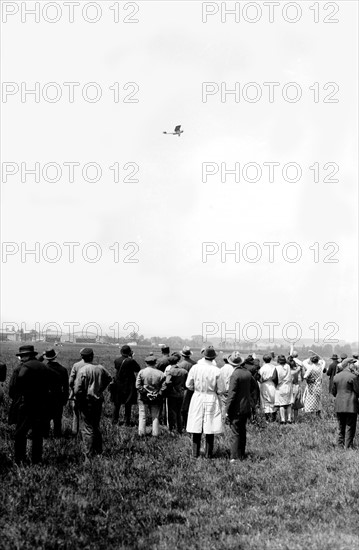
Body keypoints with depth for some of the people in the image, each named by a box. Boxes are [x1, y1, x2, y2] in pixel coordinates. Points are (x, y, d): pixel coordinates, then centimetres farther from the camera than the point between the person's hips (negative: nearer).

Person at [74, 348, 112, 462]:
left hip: (87, 401, -5)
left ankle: (89, 457, -3)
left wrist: (78, 402, -5)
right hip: (99, 400, 5)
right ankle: (98, 451, 29)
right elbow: (109, 378, 19)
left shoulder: (83, 370, -16)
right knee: (96, 427, 20)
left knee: (88, 429, -1)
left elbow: (78, 389, -19)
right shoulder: (100, 368, 0)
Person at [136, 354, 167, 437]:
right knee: (155, 417, 11)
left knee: (142, 416, 10)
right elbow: (163, 387, -7)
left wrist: (144, 392, -4)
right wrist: (158, 395, 0)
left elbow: (138, 386, -10)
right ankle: (155, 434, 13)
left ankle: (141, 433, 11)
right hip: (156, 399, 1)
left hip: (143, 398, -1)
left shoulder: (141, 372, -7)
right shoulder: (160, 374, -5)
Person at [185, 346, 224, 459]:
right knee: (210, 428, 7)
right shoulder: (216, 371, -12)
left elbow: (188, 385, -1)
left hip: (197, 398, 1)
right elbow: (221, 390, -7)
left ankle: (195, 453, 15)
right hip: (212, 399, -1)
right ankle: (208, 453, 12)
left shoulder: (195, 368, -9)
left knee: (196, 427, 10)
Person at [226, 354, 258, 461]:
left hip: (236, 408, -7)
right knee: (242, 432, 16)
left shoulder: (235, 375, -19)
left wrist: (227, 410, -14)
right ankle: (242, 455, 22)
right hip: (246, 407, 7)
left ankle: (234, 457, -8)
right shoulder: (247, 373, 4)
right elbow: (254, 385, 22)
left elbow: (232, 393, -19)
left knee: (235, 433, -5)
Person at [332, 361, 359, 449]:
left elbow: (333, 392, 12)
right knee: (350, 426, 2)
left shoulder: (336, 377, 7)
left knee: (341, 426, 15)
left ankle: (340, 444, 17)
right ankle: (348, 446, 1)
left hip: (339, 406, 6)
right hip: (351, 405, -5)